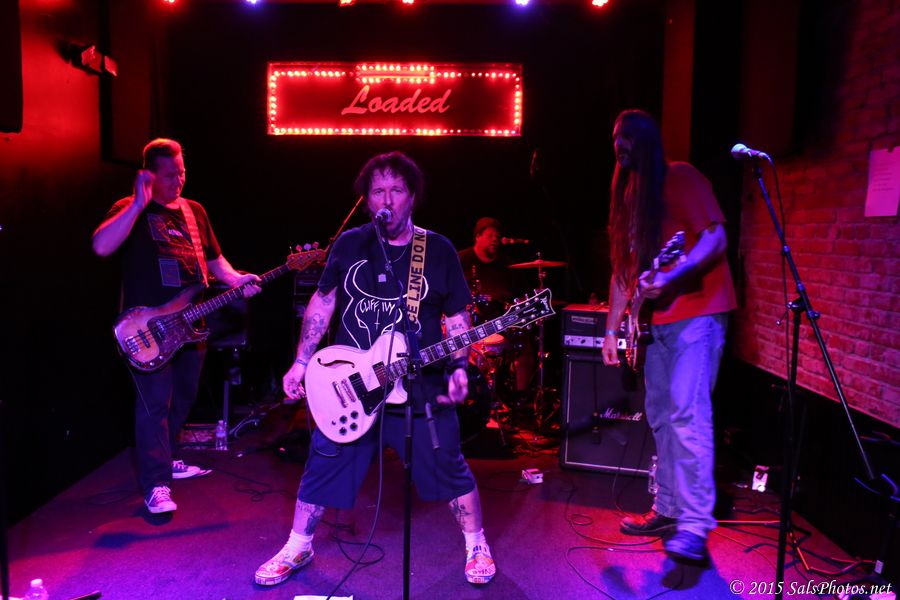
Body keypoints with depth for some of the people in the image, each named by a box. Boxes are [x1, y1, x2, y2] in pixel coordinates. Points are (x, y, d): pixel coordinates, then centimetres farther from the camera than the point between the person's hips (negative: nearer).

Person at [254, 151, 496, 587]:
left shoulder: (439, 250, -2)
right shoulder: (349, 245, 3)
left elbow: (457, 317, 2)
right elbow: (322, 303, 9)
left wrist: (458, 368, -12)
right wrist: (301, 363, 4)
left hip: (421, 390, -1)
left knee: (448, 469, 7)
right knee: (323, 467, 11)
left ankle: (476, 546, 32)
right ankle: (297, 549, 34)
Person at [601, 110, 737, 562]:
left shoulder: (681, 178, -5)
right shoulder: (627, 194, 18)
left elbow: (715, 239, -15)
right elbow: (622, 269, 18)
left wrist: (669, 277, -30)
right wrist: (611, 328, 15)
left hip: (697, 311, -8)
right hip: (657, 319, 9)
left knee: (688, 415, -13)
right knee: (661, 417, 11)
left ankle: (694, 526, -7)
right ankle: (668, 510, 22)